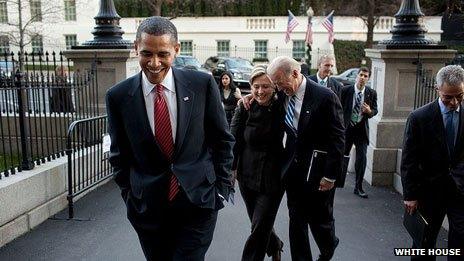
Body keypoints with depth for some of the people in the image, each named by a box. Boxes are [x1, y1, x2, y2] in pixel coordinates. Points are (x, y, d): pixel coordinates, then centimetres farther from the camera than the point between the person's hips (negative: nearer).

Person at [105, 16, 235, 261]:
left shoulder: (202, 84, -7)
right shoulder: (118, 96, -4)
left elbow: (223, 139, 2)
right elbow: (119, 155, 6)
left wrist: (222, 186, 2)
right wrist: (130, 197, 5)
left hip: (199, 201, -1)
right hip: (147, 208, 2)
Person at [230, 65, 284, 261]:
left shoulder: (281, 109, -8)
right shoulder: (244, 109, -7)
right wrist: (231, 169, -11)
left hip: (273, 178, -2)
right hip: (247, 176, 2)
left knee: (259, 229, -2)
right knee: (259, 225, 19)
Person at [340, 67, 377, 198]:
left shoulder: (371, 93, -1)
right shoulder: (346, 90, -6)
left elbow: (375, 110, 7)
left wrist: (369, 111, -16)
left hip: (362, 129, 1)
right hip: (346, 127, -1)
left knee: (362, 157, -3)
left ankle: (358, 187, 8)